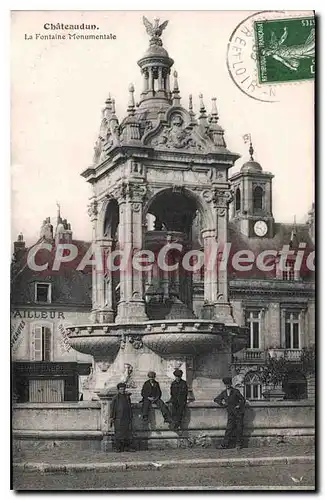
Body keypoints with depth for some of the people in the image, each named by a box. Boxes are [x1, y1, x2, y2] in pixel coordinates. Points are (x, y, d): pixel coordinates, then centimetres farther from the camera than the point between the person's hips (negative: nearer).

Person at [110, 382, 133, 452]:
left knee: (127, 432, 1)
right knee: (118, 433, -4)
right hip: (118, 418, -4)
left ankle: (127, 447, 6)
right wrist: (112, 418, -4)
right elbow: (112, 408, 2)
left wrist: (130, 417, 13)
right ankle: (118, 448, 0)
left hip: (126, 418, 4)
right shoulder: (115, 398, 3)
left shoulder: (127, 397, 14)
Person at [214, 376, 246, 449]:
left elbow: (243, 399, 3)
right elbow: (216, 399, 16)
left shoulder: (236, 391, -7)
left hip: (238, 411, -3)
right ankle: (225, 444, -7)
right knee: (229, 428, -5)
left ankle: (239, 444, 7)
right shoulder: (224, 393, 5)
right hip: (231, 413, 3)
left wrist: (239, 405, -9)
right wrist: (222, 402, 0)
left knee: (239, 428, -2)